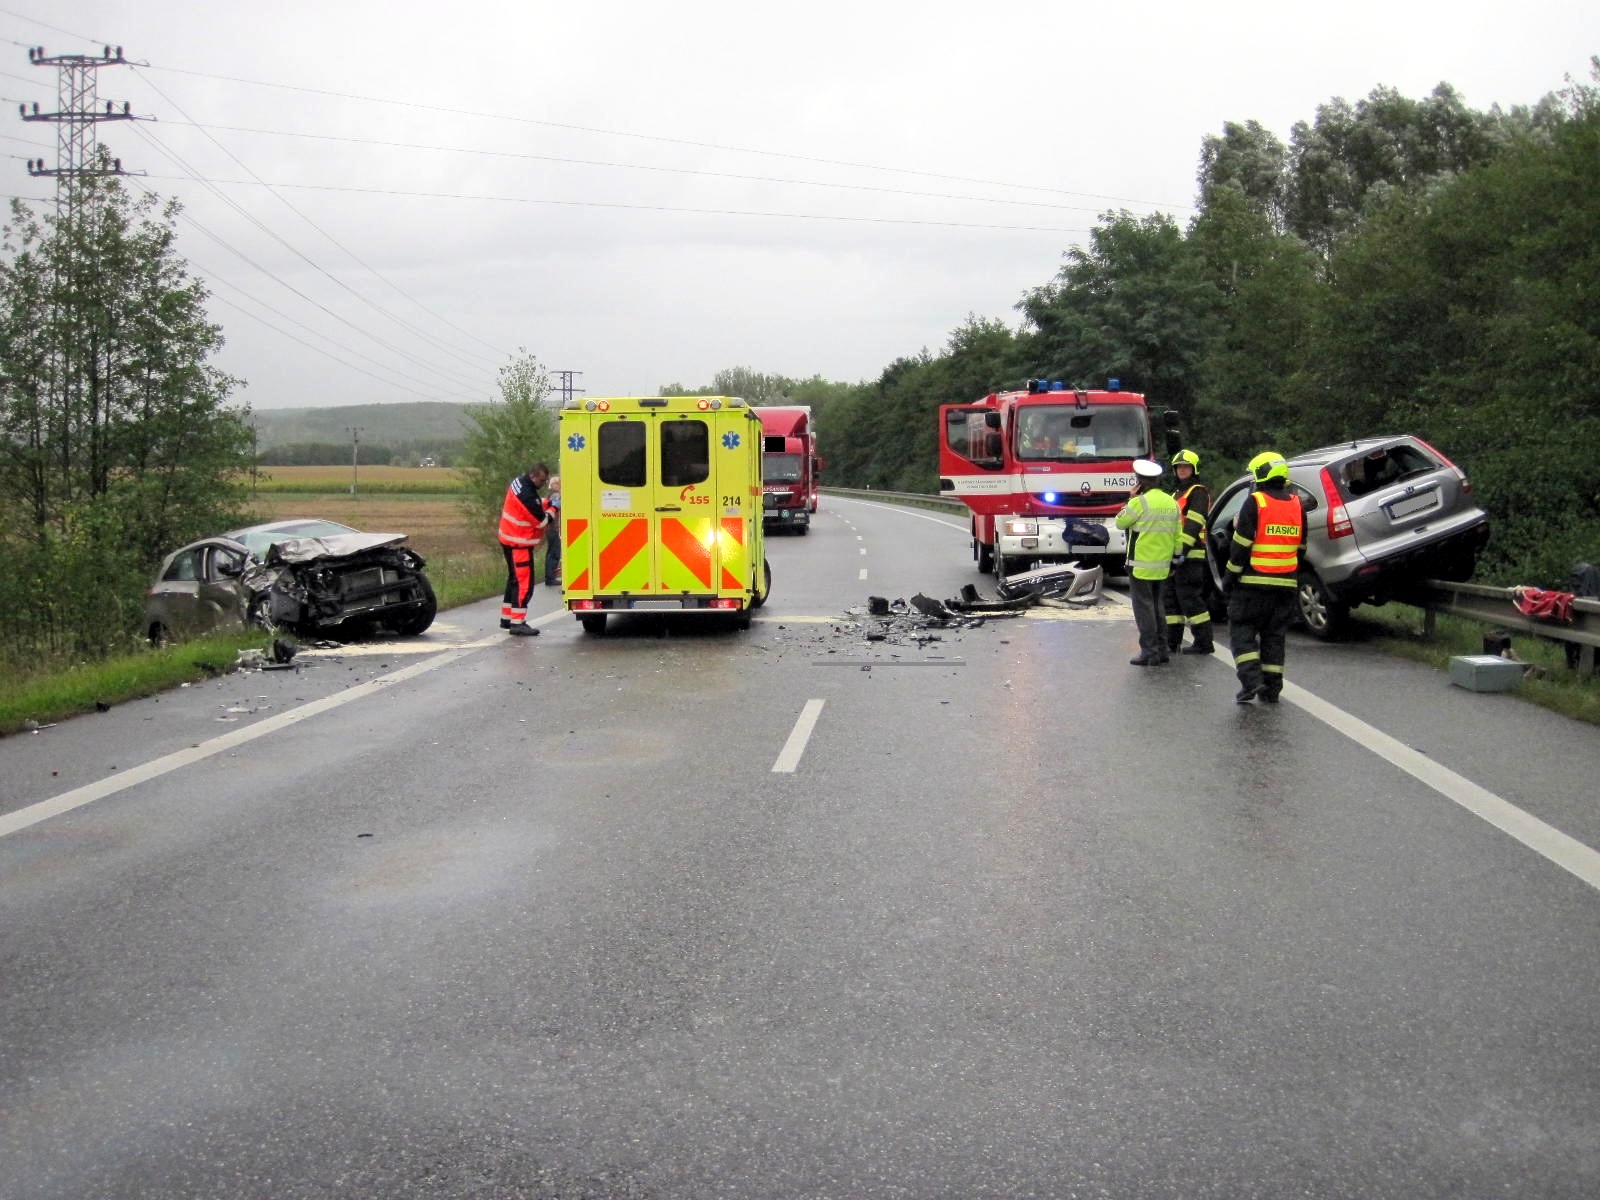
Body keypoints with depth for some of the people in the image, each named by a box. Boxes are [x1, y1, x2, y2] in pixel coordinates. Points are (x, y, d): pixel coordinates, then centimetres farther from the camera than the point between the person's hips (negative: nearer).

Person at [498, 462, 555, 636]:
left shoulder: (519, 482, 5)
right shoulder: (527, 494, -27)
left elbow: (533, 506, 18)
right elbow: (542, 521, -20)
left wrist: (546, 503, 2)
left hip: (510, 539, 11)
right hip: (519, 543, -11)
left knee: (515, 580, 18)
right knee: (524, 582, -9)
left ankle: (507, 618, 24)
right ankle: (517, 623, -11)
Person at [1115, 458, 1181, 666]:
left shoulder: (1140, 502, -15)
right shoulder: (1171, 503, 9)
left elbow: (1120, 522, -4)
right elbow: (1177, 535, 12)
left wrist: (1131, 498, 1)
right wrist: (1175, 559, 18)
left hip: (1141, 565, -7)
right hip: (1163, 565, 7)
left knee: (1143, 606, -3)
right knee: (1157, 605, 17)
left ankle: (1149, 651, -4)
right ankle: (1161, 650, 19)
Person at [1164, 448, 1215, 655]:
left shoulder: (1198, 492, -8)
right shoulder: (1179, 494, 24)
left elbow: (1193, 524, -20)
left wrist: (1182, 550, -27)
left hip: (1191, 555, -10)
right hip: (1177, 555, 10)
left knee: (1189, 597, -10)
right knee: (1171, 597, 12)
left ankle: (1204, 643, -7)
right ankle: (1172, 642, 17)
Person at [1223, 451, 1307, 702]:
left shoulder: (1255, 503, -10)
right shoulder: (1297, 505, 9)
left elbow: (1241, 545, -11)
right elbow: (1300, 548, 15)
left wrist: (1229, 577, -3)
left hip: (1253, 582, -5)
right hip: (1286, 585, 5)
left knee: (1242, 631, 3)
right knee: (1275, 635, 11)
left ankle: (1252, 680, -12)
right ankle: (1272, 687, 11)